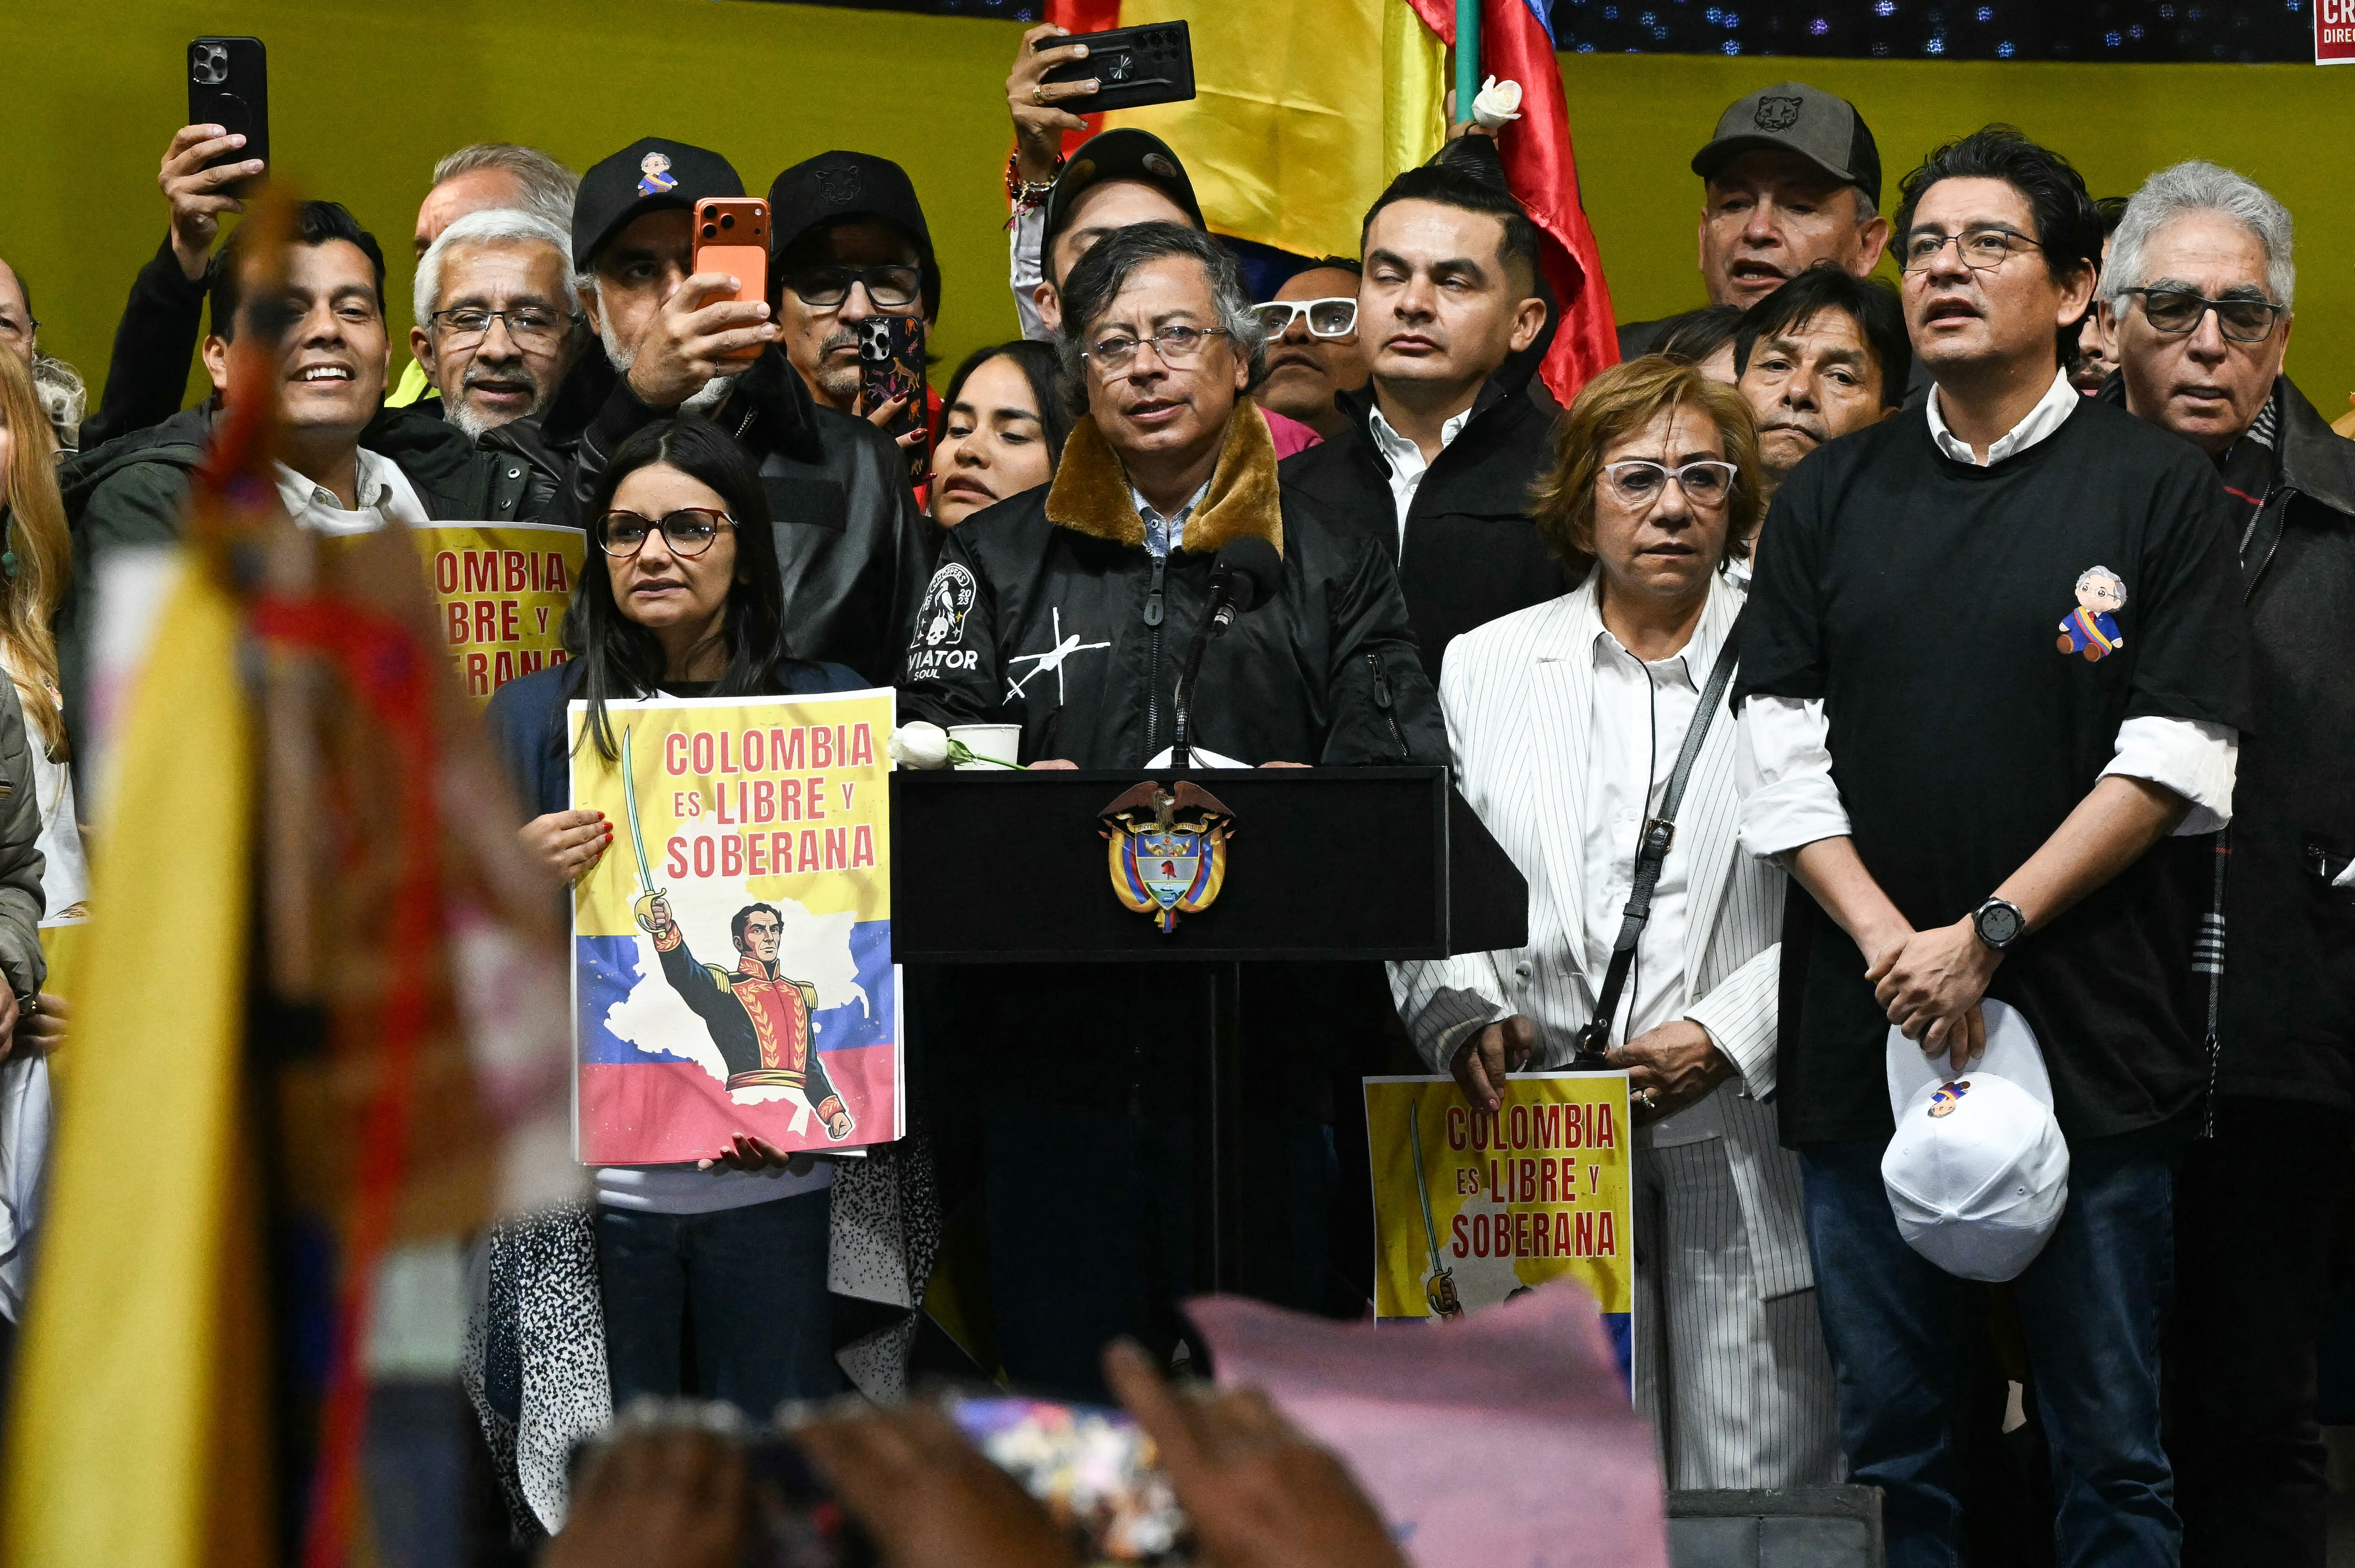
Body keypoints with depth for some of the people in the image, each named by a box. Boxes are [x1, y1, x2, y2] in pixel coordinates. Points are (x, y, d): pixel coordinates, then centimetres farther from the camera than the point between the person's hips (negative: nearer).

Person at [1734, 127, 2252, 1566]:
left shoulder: (2158, 491, 2)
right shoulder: (1831, 499, 12)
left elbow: (2174, 763, -5)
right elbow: (1784, 755, 6)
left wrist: (1988, 934, -12)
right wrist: (1891, 945, -8)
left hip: (2093, 1044, -3)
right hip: (1865, 1035, 3)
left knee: (2111, 1447, 2)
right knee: (1890, 1440, 7)